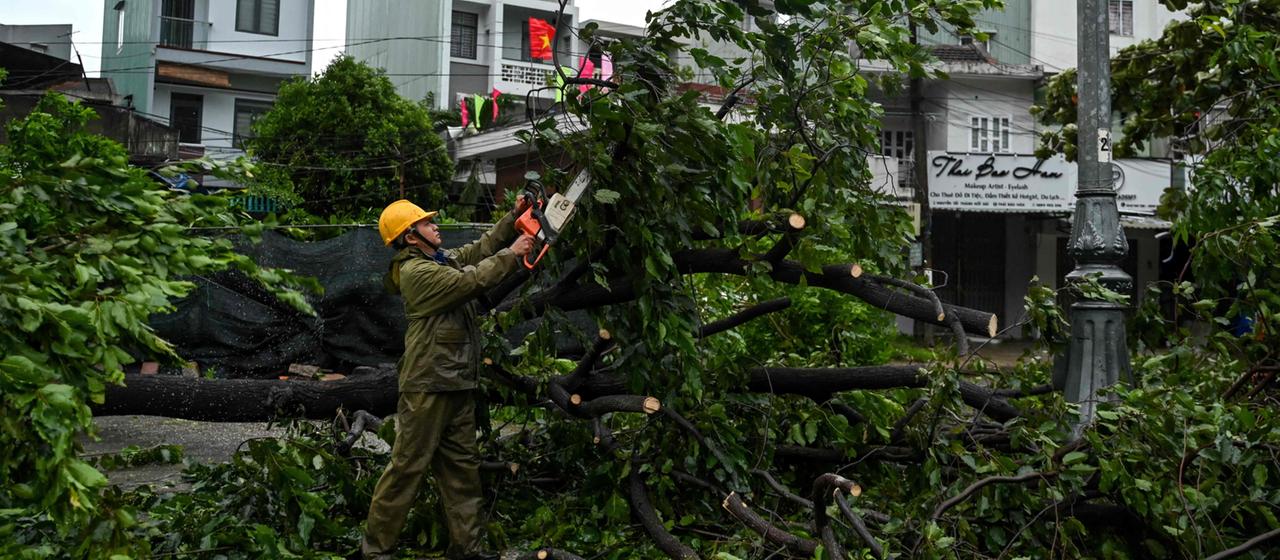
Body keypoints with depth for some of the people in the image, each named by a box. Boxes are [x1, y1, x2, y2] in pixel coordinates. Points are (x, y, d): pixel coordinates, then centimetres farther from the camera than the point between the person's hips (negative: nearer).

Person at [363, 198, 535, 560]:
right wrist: (512, 255, -12)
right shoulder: (416, 272, -15)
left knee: (462, 466, 10)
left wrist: (513, 218, 12)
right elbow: (471, 282, -21)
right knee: (408, 466, -5)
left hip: (458, 385, 9)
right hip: (428, 387, -9)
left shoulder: (445, 260, 13)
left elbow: (480, 249, 22)